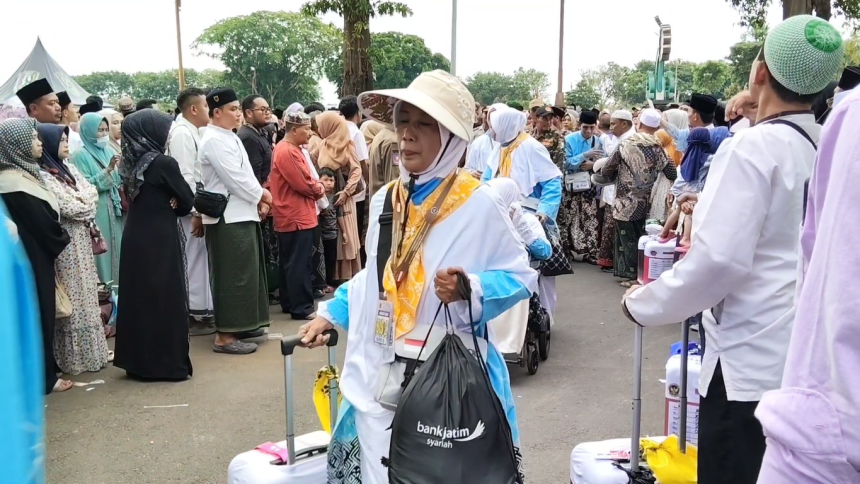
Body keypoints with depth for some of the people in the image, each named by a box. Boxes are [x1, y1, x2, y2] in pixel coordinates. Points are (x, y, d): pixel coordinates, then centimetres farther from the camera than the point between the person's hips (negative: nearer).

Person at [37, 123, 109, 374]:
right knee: (74, 298, -2)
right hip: (65, 243, -8)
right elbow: (71, 208, -20)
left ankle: (89, 349, 23)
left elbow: (92, 193, 7)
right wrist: (83, 199, -3)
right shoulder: (44, 177, -16)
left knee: (85, 293, 14)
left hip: (81, 238, 8)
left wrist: (80, 200, -10)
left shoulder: (67, 168, 10)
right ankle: (77, 356, 8)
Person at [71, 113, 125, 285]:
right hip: (96, 212, -6)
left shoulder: (109, 151, 10)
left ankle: (116, 285, 20)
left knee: (116, 248, 10)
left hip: (114, 209, 6)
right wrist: (108, 170, -20)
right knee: (102, 250, -4)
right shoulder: (81, 155, -7)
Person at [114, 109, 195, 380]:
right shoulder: (164, 163, -16)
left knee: (138, 295, 13)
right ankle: (168, 363, 8)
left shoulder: (132, 163, 6)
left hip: (135, 238, 7)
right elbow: (188, 201, -9)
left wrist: (166, 205, 0)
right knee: (166, 299, 2)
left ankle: (138, 361, 22)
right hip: (160, 241, -7)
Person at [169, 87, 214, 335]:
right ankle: (193, 316, 5)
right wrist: (196, 212, -21)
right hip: (190, 209, -9)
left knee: (199, 258, 14)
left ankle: (200, 310, 22)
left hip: (197, 206, 9)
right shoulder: (182, 133, -16)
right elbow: (185, 177, -21)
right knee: (193, 259, -3)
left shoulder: (191, 132, 14)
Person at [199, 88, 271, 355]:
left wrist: (258, 198, 3)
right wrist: (262, 195, -7)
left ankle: (241, 324, 28)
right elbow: (235, 179, -20)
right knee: (232, 275, -7)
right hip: (227, 218, -10)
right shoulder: (214, 140, -15)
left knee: (245, 271, 17)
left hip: (241, 214, 10)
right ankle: (225, 335, -1)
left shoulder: (230, 138, 16)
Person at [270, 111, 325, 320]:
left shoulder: (290, 149, 15)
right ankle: (302, 307, -3)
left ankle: (290, 303, 23)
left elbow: (303, 180, 20)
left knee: (290, 262, 15)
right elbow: (304, 185, -20)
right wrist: (320, 190, -2)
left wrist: (316, 186, 2)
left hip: (293, 216, 11)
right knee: (299, 264, -7)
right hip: (297, 217, -11)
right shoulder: (288, 152, -19)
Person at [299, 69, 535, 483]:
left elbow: (521, 275, -6)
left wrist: (471, 290, -22)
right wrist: (331, 313, 13)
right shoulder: (384, 200, 6)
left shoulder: (479, 204, -11)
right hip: (382, 374, 5)